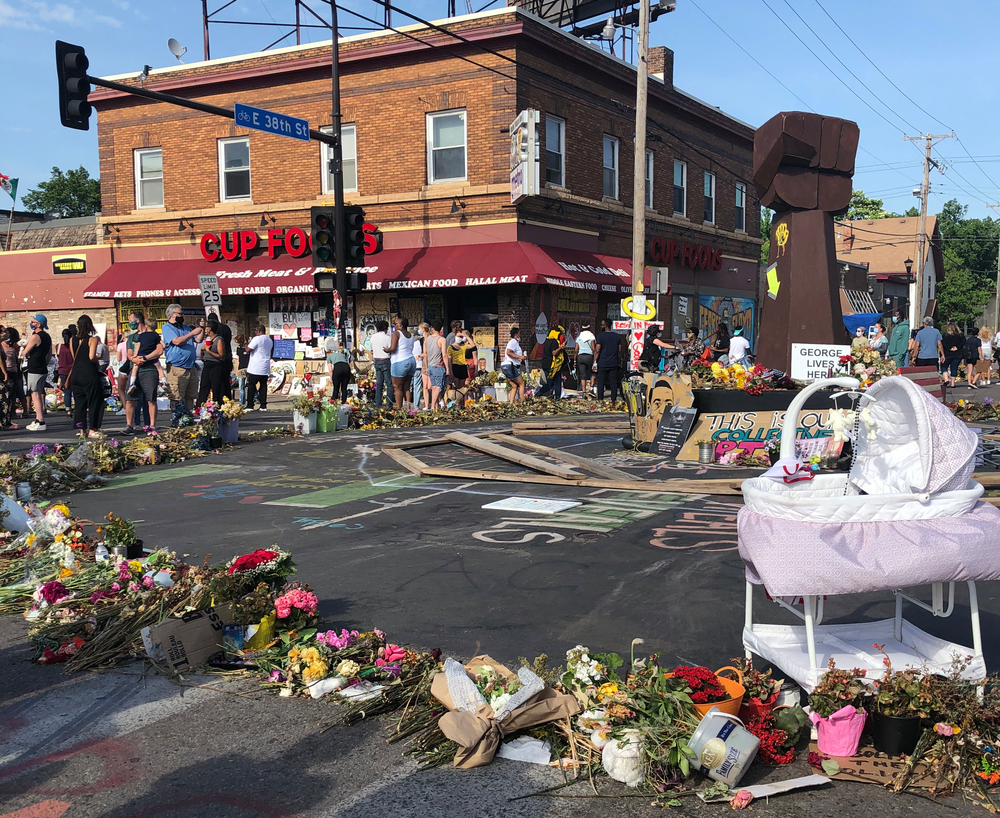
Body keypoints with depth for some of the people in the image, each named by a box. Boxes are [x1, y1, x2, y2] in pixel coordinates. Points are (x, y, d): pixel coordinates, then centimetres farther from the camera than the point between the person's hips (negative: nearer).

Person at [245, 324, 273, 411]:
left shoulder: (257, 339, -12)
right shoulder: (270, 340, 13)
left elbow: (248, 349, -15)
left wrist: (247, 344, 6)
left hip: (255, 368, -6)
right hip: (266, 369, 6)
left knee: (252, 386, 0)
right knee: (263, 386, 8)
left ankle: (249, 406, -1)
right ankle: (263, 406, 6)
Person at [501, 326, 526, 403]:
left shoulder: (514, 342, 25)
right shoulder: (513, 341, -8)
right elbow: (508, 352, -22)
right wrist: (520, 357, -22)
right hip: (510, 366, -10)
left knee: (515, 386, 9)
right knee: (522, 383, -4)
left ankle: (511, 403, 2)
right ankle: (522, 401, -7)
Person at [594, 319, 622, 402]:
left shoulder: (600, 335, -7)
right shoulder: (617, 336, 6)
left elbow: (598, 350, -10)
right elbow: (619, 350, 9)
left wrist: (595, 362, -3)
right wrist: (619, 360, 19)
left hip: (602, 363, -3)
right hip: (614, 363, 3)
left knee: (600, 382, 4)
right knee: (614, 382, 5)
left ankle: (600, 399, 4)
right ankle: (614, 400, 5)